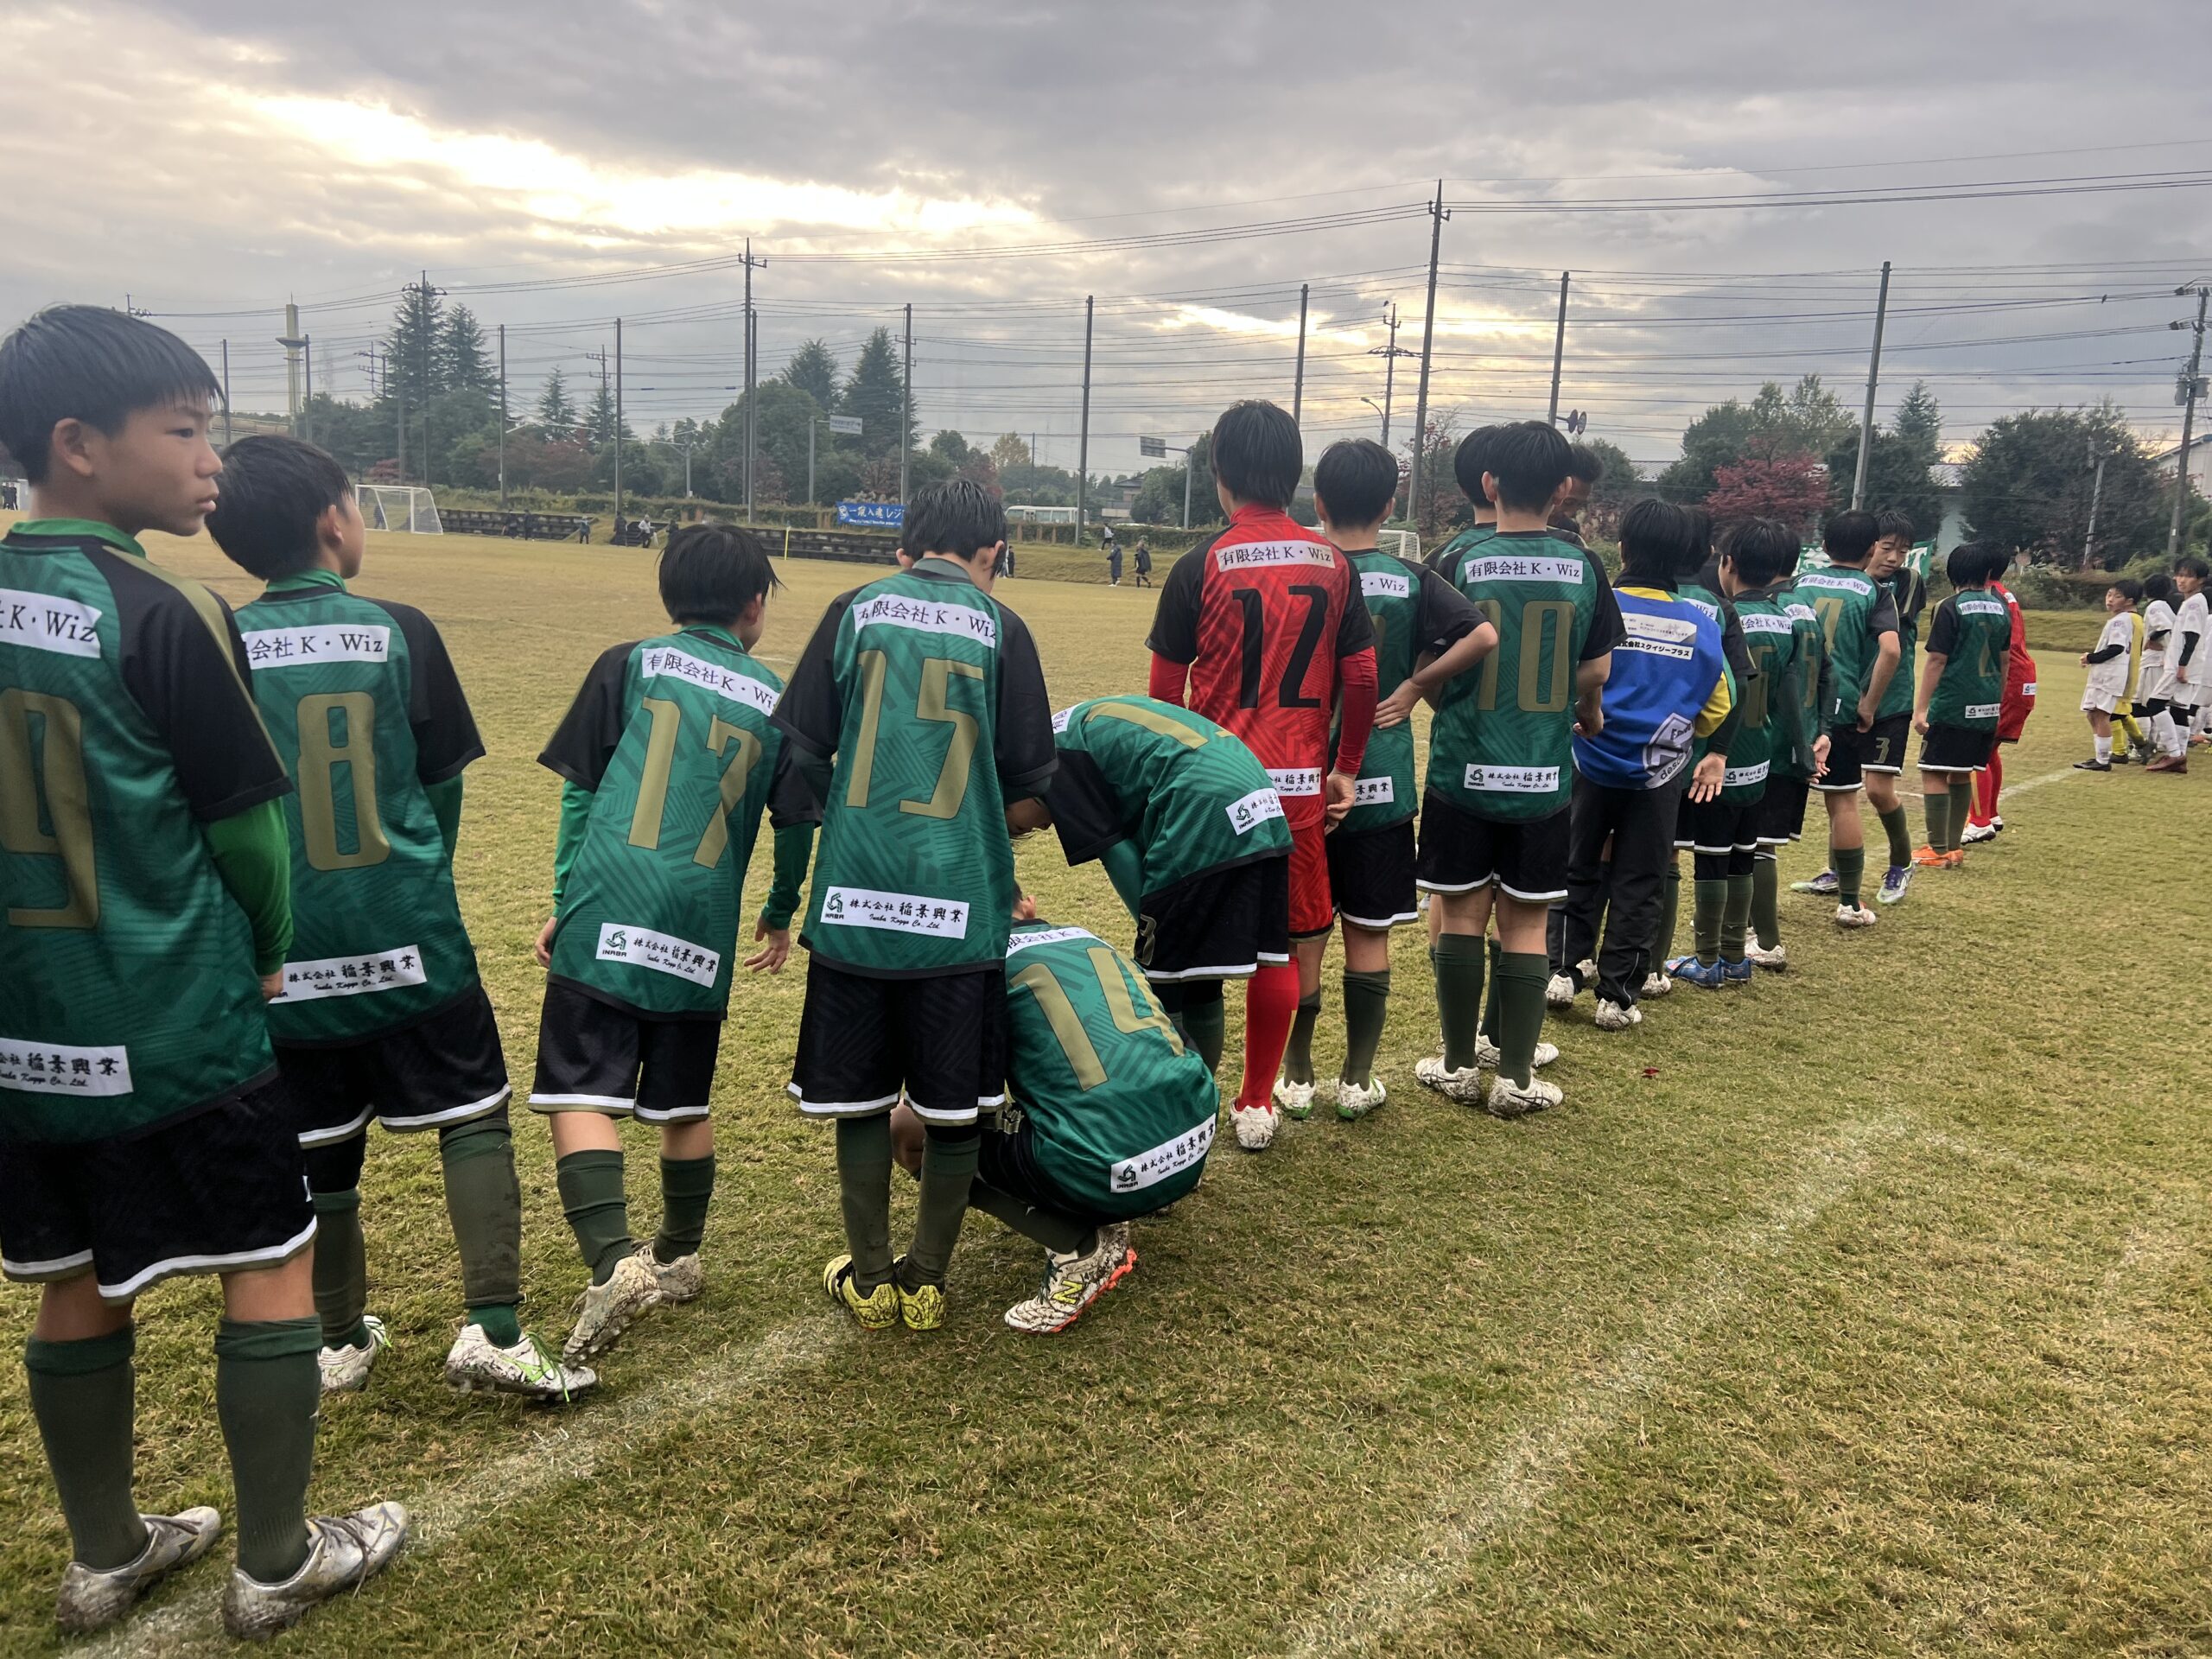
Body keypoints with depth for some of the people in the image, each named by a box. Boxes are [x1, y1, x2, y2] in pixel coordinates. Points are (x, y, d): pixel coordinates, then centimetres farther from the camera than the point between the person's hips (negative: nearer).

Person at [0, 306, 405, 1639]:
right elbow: (249, 826, -12)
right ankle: (277, 1565, 21)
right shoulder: (164, 614, -18)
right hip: (174, 1035, -7)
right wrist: (264, 959, 6)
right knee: (271, 1266, 8)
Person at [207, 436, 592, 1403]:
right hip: (408, 942, -2)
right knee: (474, 1121, 7)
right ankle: (492, 1331, 0)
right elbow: (445, 786, 1)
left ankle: (341, 1341, 27)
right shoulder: (398, 633, -7)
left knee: (321, 1150, 14)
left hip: (289, 952, 3)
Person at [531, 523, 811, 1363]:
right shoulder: (775, 696, 11)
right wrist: (782, 913, 31)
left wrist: (564, 898, 12)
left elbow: (578, 789, 4)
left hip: (606, 917, -2)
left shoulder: (630, 664, 7)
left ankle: (612, 1264, -20)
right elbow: (795, 820, 16)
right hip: (701, 933, 3)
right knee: (685, 1103, 16)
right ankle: (678, 1259, 32)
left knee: (581, 1095, -4)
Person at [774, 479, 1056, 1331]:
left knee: (858, 1093, 14)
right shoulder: (1000, 628, 2)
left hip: (855, 897, 1)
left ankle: (869, 1279, 25)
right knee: (954, 1101, 12)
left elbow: (799, 752, 4)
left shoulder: (856, 609, 4)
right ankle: (926, 1280, 22)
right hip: (961, 904, -1)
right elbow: (1027, 782, 5)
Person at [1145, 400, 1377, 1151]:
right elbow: (1361, 678, 3)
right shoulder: (1334, 565, 2)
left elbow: (1165, 688, -3)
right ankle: (1256, 1103, 18)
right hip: (1298, 783, 2)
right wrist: (1344, 770, 13)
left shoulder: (1201, 567, -6)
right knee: (1280, 944, 11)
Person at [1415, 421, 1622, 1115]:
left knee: (1463, 916, 9)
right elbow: (1596, 670, 5)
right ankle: (1516, 1076, 12)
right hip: (1543, 775, 1)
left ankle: (1459, 1066, 18)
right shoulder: (1584, 569, -2)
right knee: (1526, 925, 8)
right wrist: (1588, 714, 26)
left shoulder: (1461, 565, -8)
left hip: (1464, 769, -1)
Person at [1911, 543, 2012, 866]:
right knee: (1962, 775, 15)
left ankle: (1938, 851, -2)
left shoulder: (1951, 608, -10)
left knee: (1933, 774, -1)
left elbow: (1936, 661, -13)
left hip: (1951, 706, -7)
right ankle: (1954, 847, 20)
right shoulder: (2000, 609, 10)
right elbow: (2003, 661, 16)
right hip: (1986, 709, 7)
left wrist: (1920, 708, -11)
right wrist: (1997, 704, 26)